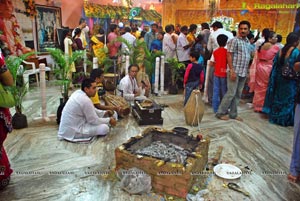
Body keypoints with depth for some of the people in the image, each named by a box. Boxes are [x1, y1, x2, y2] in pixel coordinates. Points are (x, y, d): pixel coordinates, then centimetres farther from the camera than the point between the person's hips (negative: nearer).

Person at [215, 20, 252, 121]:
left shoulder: (247, 42, 14)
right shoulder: (234, 40, -8)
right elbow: (229, 56, -13)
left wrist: (247, 71, 16)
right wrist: (232, 70, -19)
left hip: (243, 73, 7)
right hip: (235, 72, -7)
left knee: (238, 94, 10)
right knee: (231, 93, -5)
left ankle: (233, 114, 20)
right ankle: (220, 112, 7)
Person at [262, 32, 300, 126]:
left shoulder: (281, 50, 2)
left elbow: (275, 65, 5)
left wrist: (276, 77, 12)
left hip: (279, 78, 6)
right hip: (290, 80, -5)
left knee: (278, 97, 16)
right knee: (288, 99, 6)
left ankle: (274, 116, 25)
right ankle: (285, 120, 14)